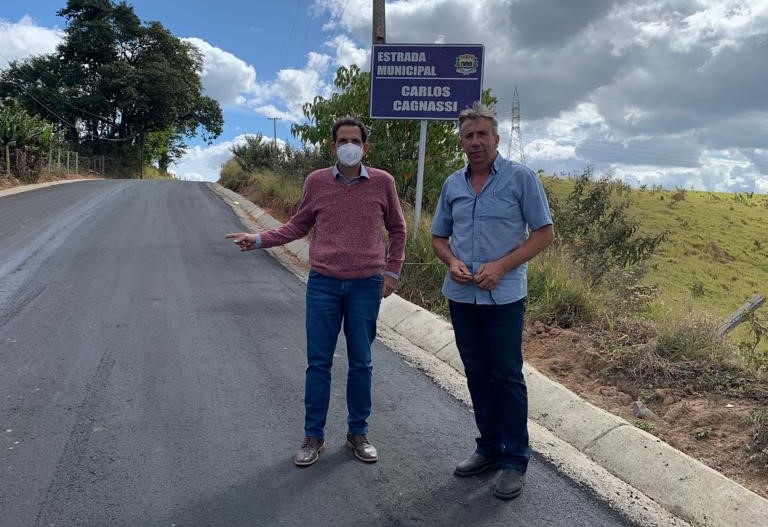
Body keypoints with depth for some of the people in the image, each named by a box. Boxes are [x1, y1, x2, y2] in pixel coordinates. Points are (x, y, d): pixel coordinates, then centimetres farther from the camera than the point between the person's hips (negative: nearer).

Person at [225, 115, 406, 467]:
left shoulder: (382, 182, -1)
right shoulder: (316, 181, 0)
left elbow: (397, 229, 10)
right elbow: (298, 226, 11)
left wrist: (392, 271, 6)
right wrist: (258, 239, 1)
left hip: (366, 285, 0)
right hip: (323, 283, 0)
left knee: (360, 363, 10)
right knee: (318, 362, 6)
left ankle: (358, 433, 27)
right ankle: (313, 436, 20)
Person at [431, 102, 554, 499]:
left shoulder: (521, 178, -5)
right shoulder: (453, 184, 8)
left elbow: (544, 232, -6)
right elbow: (439, 236, 15)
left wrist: (501, 266, -16)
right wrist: (452, 262, -7)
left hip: (504, 296, -5)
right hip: (461, 295, 5)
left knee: (506, 376, 2)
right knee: (476, 374, 14)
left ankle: (515, 461, 16)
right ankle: (489, 447, 30)